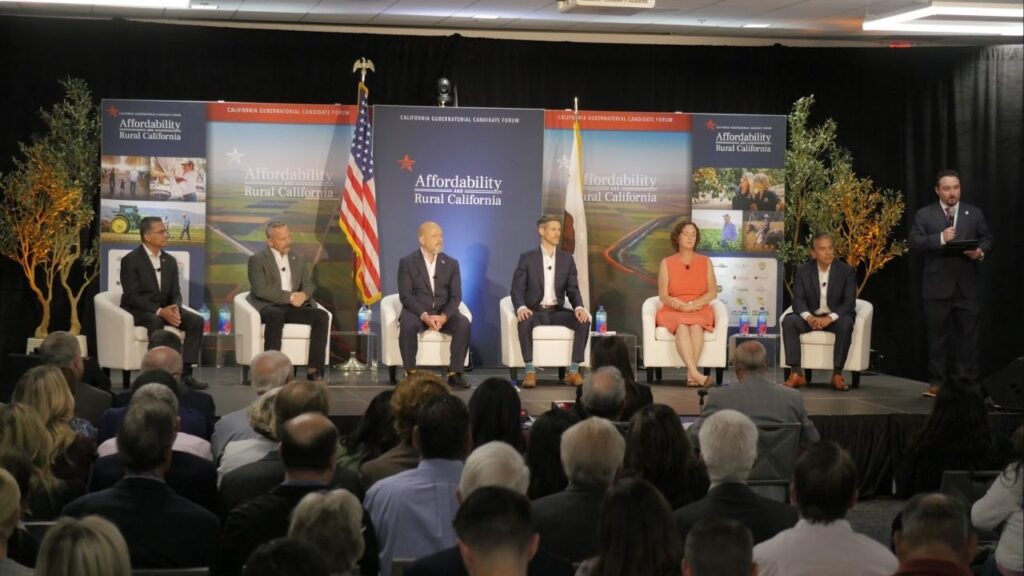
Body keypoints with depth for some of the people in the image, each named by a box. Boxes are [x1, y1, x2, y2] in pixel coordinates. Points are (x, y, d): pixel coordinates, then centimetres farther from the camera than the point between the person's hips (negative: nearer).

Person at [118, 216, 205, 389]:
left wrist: (175, 308, -17)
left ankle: (185, 372, -18)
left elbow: (175, 292, 8)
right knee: (156, 322, -39)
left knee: (196, 320, -17)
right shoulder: (131, 260, -9)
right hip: (138, 311, -6)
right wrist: (159, 311, -28)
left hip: (164, 310, 6)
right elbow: (133, 296, -17)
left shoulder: (170, 261, 10)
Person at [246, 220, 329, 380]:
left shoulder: (299, 259, 18)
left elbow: (308, 285, 11)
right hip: (268, 306, -5)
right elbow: (261, 290, -13)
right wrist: (290, 296, -18)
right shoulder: (257, 260, 0)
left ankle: (314, 369, -25)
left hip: (293, 306, 5)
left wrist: (303, 295, -14)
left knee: (321, 316, -22)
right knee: (276, 316, -40)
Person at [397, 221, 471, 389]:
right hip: (416, 312, -2)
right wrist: (424, 316, -23)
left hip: (444, 313, 2)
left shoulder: (451, 263, 10)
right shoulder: (407, 263, 1)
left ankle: (454, 373, -24)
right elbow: (405, 295, -8)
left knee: (464, 324, -28)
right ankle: (411, 374, -26)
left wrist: (444, 316, -18)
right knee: (408, 325, -36)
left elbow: (455, 296, 2)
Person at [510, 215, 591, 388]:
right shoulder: (527, 258, 0)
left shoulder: (567, 259, 9)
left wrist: (579, 307, -17)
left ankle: (573, 370, -22)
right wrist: (521, 307, -27)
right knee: (524, 321, -37)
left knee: (584, 320, -25)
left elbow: (573, 289, 5)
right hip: (535, 311, -3)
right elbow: (517, 288, -5)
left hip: (557, 311, 3)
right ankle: (530, 371, -34)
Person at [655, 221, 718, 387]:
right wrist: (681, 306, -21)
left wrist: (692, 305, -15)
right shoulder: (667, 263, 8)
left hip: (699, 311, 1)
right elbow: (663, 296, 0)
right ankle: (696, 374, -52)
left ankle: (691, 375, -45)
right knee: (682, 326, -36)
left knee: (696, 326, -35)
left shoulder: (705, 262, 11)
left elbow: (713, 292, 2)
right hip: (673, 311, -1)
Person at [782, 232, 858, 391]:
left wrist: (829, 318, -29)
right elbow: (798, 300, -5)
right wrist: (808, 317, -27)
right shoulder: (803, 270, 1)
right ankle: (796, 373, -27)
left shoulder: (846, 271, -5)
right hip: (811, 317, 2)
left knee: (846, 323, -36)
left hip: (835, 317, -2)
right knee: (789, 321, -27)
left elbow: (849, 302, -12)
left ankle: (837, 374, -29)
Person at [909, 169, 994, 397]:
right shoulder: (924, 214, 4)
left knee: (968, 336, 2)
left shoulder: (975, 213, 10)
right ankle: (937, 382, 11)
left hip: (967, 286, 1)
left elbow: (987, 239, 10)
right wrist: (940, 238, -19)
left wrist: (981, 252, -13)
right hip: (937, 286, -1)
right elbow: (913, 242, -7)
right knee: (937, 337, 5)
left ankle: (968, 382, 7)